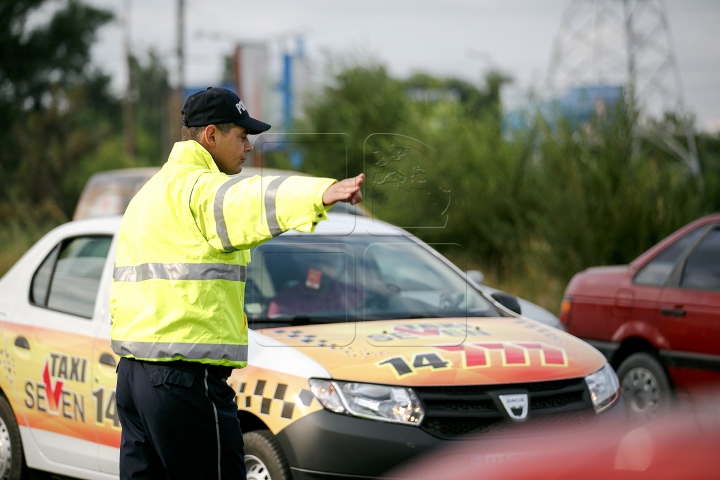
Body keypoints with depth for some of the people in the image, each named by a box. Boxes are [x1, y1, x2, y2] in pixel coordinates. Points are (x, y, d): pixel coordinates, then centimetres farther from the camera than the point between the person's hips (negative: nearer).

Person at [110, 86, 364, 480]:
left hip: (132, 373, 10)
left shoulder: (148, 194, 22)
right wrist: (320, 194, -50)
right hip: (188, 380, -10)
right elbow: (244, 202, -35)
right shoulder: (196, 187, -10)